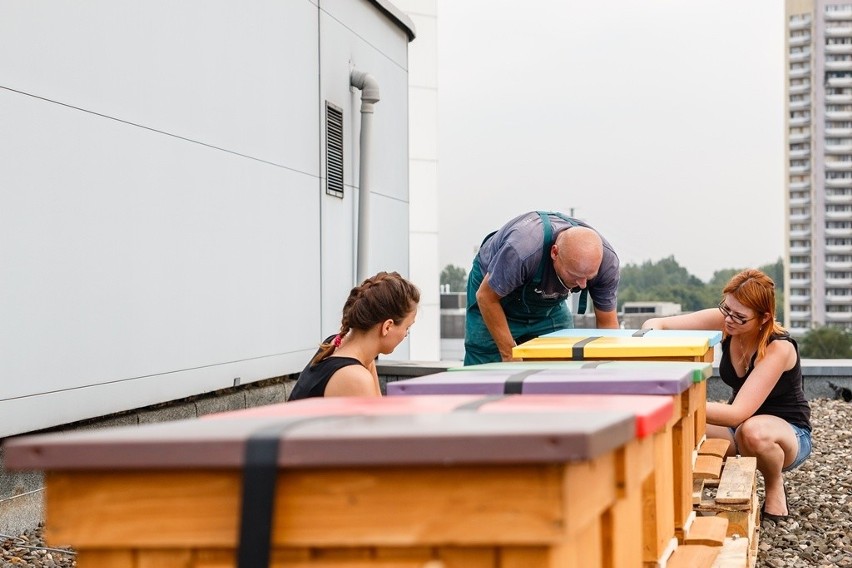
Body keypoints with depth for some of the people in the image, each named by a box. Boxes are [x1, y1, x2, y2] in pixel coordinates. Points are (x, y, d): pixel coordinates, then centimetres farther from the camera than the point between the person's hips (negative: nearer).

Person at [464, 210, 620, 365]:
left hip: (550, 304, 4)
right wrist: (509, 355, -24)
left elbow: (607, 323, -15)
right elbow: (486, 297, -26)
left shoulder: (606, 259, -29)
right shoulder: (522, 249, -43)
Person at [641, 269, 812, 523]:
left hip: (789, 433, -4)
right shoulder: (724, 322, -15)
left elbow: (738, 413, -37)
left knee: (752, 431, -41)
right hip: (739, 426, 4)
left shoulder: (779, 348, -29)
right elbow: (654, 325, -15)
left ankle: (775, 486, -8)